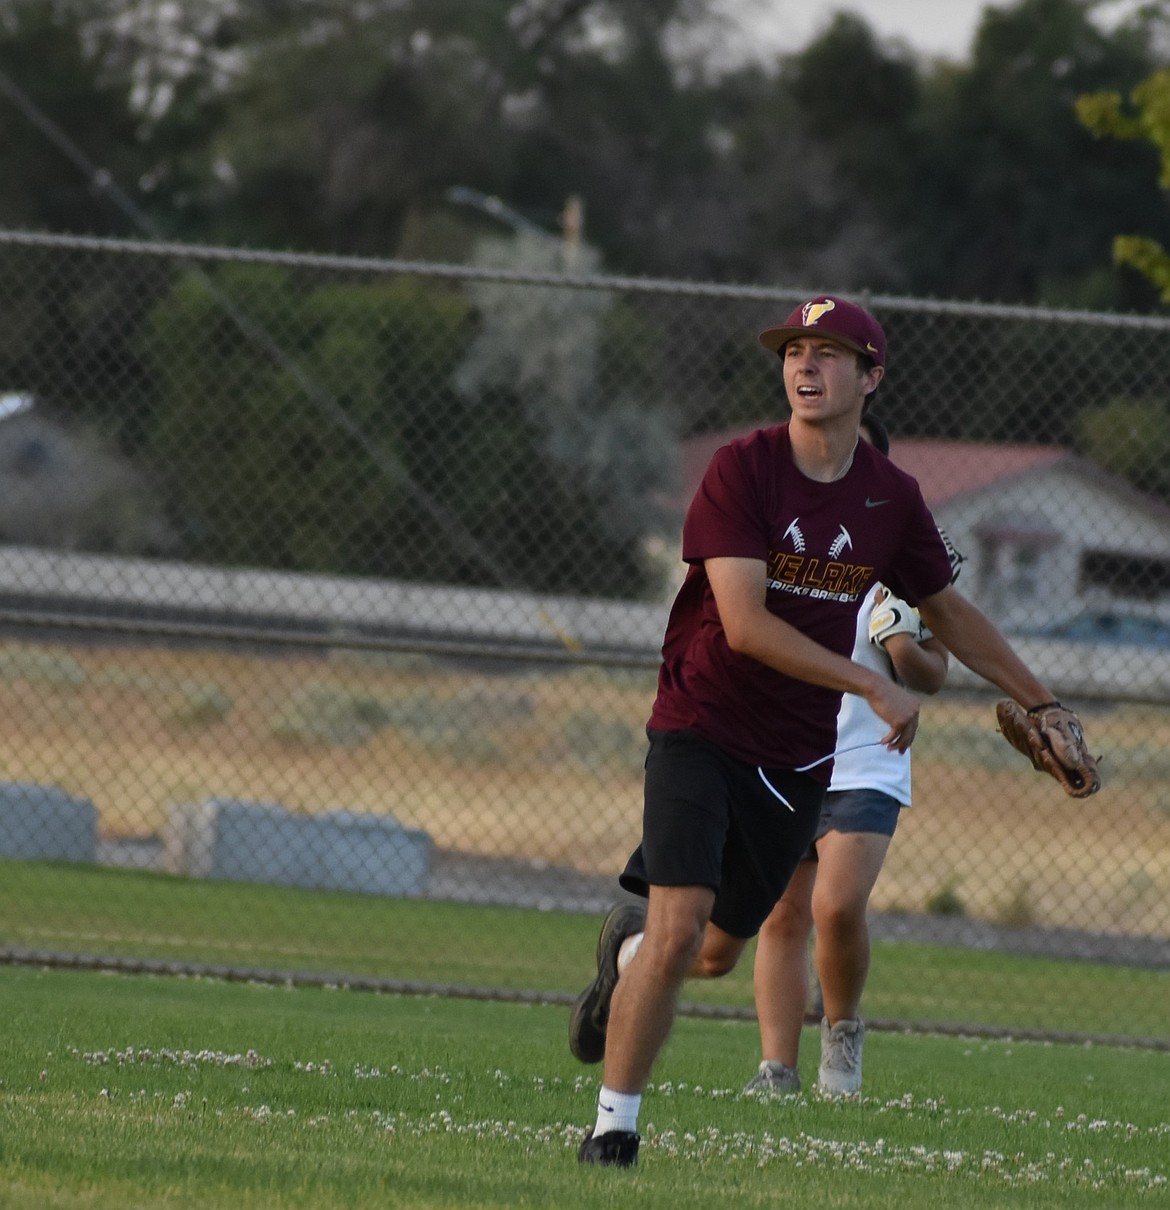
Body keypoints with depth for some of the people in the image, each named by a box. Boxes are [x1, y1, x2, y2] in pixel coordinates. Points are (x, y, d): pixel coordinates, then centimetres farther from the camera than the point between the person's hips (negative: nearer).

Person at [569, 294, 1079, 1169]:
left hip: (796, 759, 5)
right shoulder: (743, 470, -14)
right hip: (701, 733, -5)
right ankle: (614, 1125, -5)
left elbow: (948, 612, 18)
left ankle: (629, 949, 48)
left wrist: (1041, 704, 21)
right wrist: (875, 687, -24)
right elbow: (744, 624, -22)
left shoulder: (892, 498, 1)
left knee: (717, 953, 13)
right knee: (680, 929, -19)